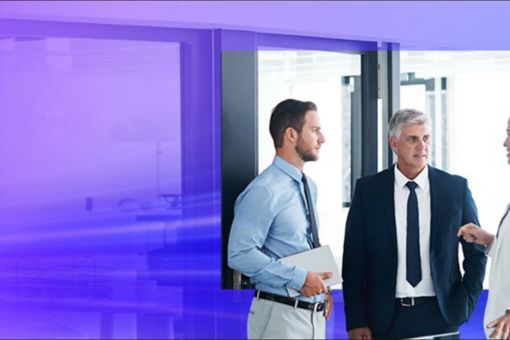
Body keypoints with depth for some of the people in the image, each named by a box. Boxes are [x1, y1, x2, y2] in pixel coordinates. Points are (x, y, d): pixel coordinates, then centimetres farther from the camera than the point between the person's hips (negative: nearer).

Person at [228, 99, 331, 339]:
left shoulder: (308, 187, 13)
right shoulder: (264, 191, -15)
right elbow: (240, 254, -21)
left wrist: (321, 286, 6)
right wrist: (298, 278, -20)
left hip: (314, 312, 8)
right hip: (281, 315, -8)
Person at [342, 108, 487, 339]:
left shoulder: (456, 188, 2)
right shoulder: (367, 190, 0)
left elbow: (476, 253, 10)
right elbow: (353, 260, 1)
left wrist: (464, 304, 1)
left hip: (441, 316, 1)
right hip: (385, 319, 0)